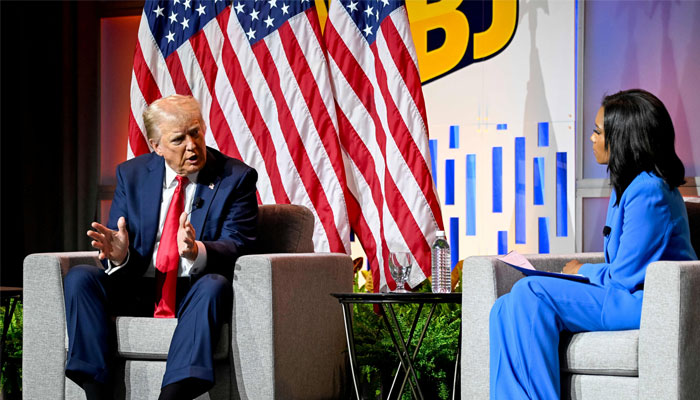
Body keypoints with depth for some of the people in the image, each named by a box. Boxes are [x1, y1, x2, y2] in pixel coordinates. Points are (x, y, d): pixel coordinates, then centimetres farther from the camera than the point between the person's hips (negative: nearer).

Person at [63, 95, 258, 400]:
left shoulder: (236, 177, -1)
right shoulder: (131, 175, 8)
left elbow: (237, 246, -11)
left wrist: (196, 251, -34)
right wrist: (119, 254, -21)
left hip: (194, 294, -3)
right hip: (137, 291, 3)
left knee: (214, 285, -36)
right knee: (78, 277, -20)